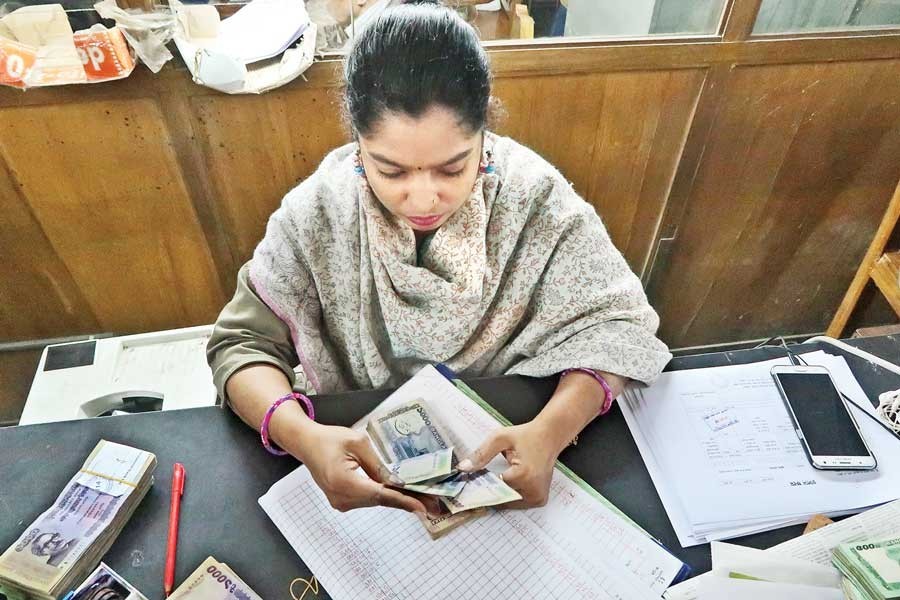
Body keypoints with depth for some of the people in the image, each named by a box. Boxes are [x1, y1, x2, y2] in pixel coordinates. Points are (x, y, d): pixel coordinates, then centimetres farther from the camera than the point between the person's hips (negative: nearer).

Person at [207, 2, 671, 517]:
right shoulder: (319, 211, -16)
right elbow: (243, 342, -12)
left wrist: (553, 429, -32)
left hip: (506, 444, 0)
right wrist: (301, 435, -32)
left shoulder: (536, 199, -17)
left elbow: (612, 323, -13)